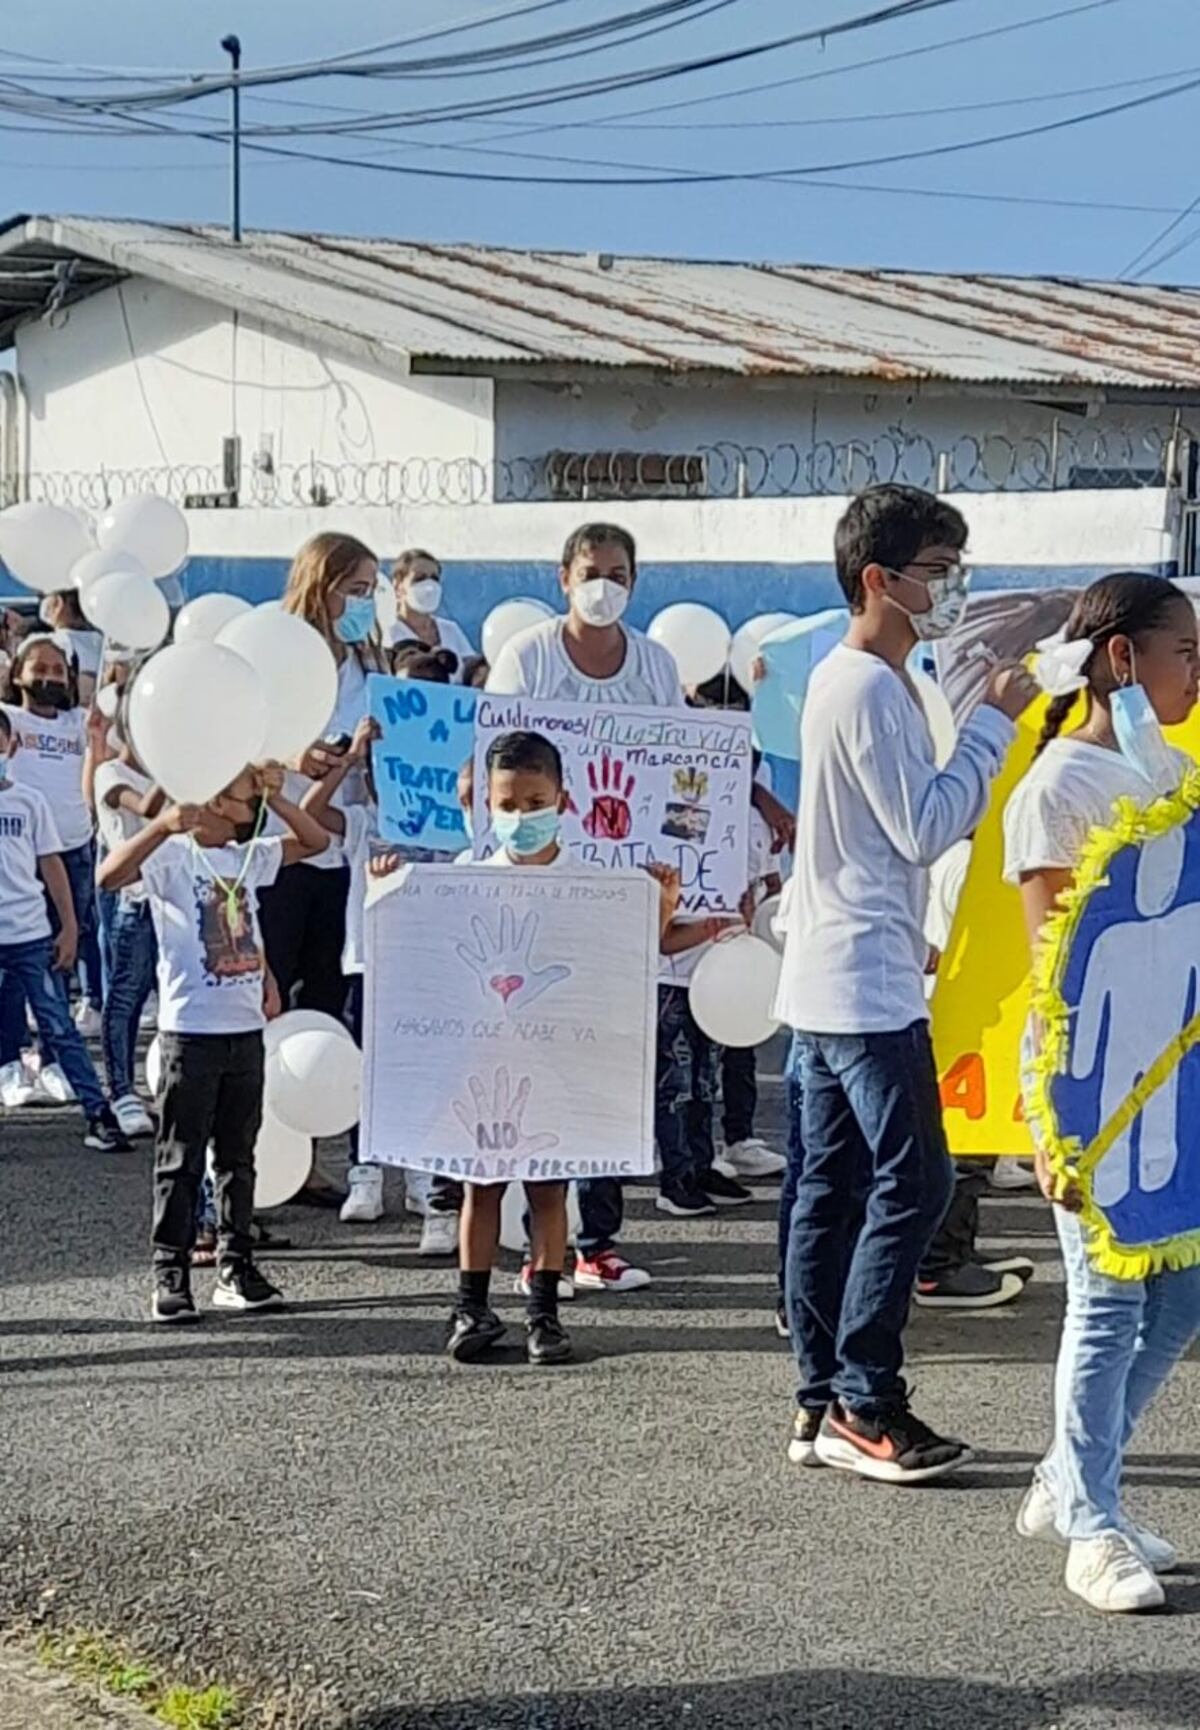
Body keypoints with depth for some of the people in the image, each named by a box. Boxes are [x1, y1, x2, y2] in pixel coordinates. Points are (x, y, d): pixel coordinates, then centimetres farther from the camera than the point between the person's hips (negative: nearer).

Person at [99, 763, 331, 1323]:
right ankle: (170, 1276, 2)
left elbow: (314, 841, 13)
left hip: (246, 1026, 6)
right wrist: (164, 824, -35)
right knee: (181, 1161, -2)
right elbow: (109, 875, -25)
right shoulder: (171, 855, -8)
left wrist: (275, 797, 0)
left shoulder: (248, 857, 11)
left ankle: (235, 1267, 19)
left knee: (238, 1156, 12)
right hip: (191, 1029, -6)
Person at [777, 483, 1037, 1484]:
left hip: (830, 983, 10)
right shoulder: (872, 690, -15)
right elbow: (924, 828, -17)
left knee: (834, 1188, 9)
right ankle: (866, 1405, -5)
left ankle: (825, 1404, 13)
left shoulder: (849, 681, 17)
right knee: (911, 1185, -8)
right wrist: (994, 723, -12)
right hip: (868, 987, -10)